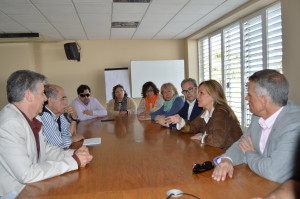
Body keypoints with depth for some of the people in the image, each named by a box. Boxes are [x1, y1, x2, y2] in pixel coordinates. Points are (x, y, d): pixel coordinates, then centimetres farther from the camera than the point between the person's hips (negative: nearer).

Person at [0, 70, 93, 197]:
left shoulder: (34, 118, 3)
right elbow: (26, 174, -28)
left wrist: (73, 153, -6)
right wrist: (73, 162, -23)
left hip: (34, 185, 7)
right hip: (17, 193, -7)